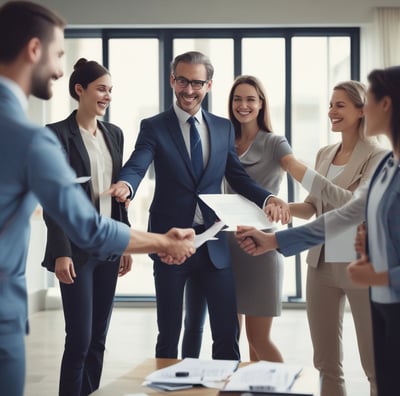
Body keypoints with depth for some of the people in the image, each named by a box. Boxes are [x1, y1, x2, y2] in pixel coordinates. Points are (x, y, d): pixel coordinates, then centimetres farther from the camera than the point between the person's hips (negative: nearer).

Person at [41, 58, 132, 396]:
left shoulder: (114, 133, 11)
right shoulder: (58, 134, -7)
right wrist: (61, 252, -17)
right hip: (78, 248, -6)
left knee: (98, 338, 9)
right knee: (79, 338, -6)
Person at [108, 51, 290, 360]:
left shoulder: (224, 128, 10)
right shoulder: (154, 127, -1)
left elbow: (238, 178, 9)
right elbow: (137, 166, -16)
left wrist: (268, 198, -12)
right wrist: (126, 185, -41)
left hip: (214, 243, 3)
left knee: (228, 331, 5)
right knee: (169, 333, 9)